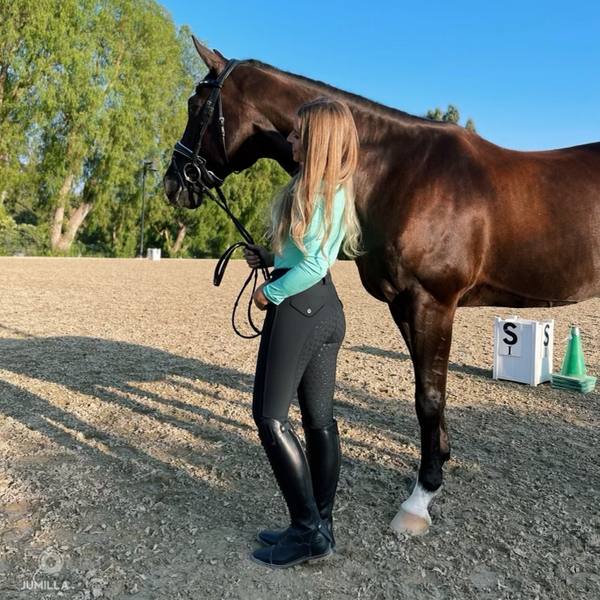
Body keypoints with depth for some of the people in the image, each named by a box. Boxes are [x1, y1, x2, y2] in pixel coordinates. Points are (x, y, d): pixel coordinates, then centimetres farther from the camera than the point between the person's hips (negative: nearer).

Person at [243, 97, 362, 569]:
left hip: (298, 306, -10)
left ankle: (309, 531, 6)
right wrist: (269, 257, 9)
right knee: (320, 419, 11)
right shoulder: (337, 188, 15)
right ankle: (321, 527, 23)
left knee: (270, 416, -1)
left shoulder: (316, 189, -14)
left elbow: (313, 265, -21)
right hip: (326, 307, 10)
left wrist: (269, 292, -9)